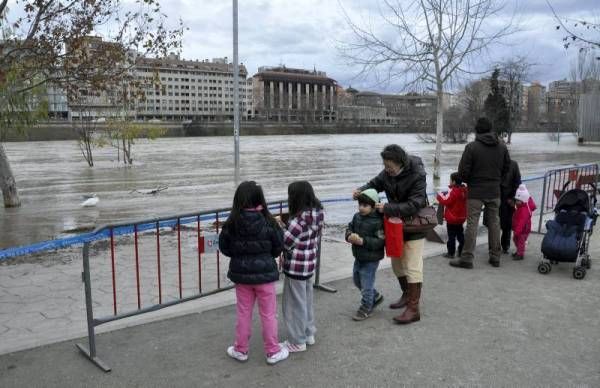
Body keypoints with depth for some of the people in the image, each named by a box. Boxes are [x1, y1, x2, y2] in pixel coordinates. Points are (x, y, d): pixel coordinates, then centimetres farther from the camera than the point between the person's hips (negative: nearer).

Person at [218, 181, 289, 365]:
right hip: (265, 273, -2)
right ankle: (273, 351, 24)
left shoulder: (232, 223, -12)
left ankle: (240, 350, 30)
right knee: (268, 314, 12)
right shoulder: (267, 222, -17)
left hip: (241, 273, 2)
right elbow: (278, 248, -5)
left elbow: (224, 247, -1)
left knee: (244, 313, 17)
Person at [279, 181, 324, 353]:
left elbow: (285, 242, -21)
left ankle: (297, 342, 18)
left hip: (296, 267, -9)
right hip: (309, 264, 9)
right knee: (306, 300, 22)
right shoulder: (317, 214, 0)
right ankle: (308, 333, 35)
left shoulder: (300, 219, -25)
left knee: (294, 304, 6)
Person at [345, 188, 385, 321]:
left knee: (366, 284, 3)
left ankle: (366, 308, 24)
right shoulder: (357, 216, 0)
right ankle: (375, 297, 44)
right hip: (359, 257, 8)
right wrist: (350, 236, -14)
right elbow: (350, 228, 9)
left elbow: (380, 241, -25)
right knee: (357, 280, 24)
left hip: (371, 259, -8)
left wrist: (363, 241, -31)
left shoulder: (378, 222, -22)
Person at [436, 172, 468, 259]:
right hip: (461, 218, 8)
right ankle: (462, 251, 21)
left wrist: (440, 195, -6)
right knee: (460, 235, 16)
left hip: (452, 218, -8)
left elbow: (446, 201, -21)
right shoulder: (464, 190, 4)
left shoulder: (453, 191, -21)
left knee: (451, 236, -1)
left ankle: (451, 253, 2)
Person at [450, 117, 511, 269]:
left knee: (472, 223, -2)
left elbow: (463, 171, -12)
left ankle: (467, 258, 0)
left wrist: (470, 181, 8)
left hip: (475, 192, -4)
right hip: (494, 192, 5)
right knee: (494, 223, 12)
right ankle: (495, 257, 19)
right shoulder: (502, 147, 5)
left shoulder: (471, 147, -11)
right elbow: (507, 168, 11)